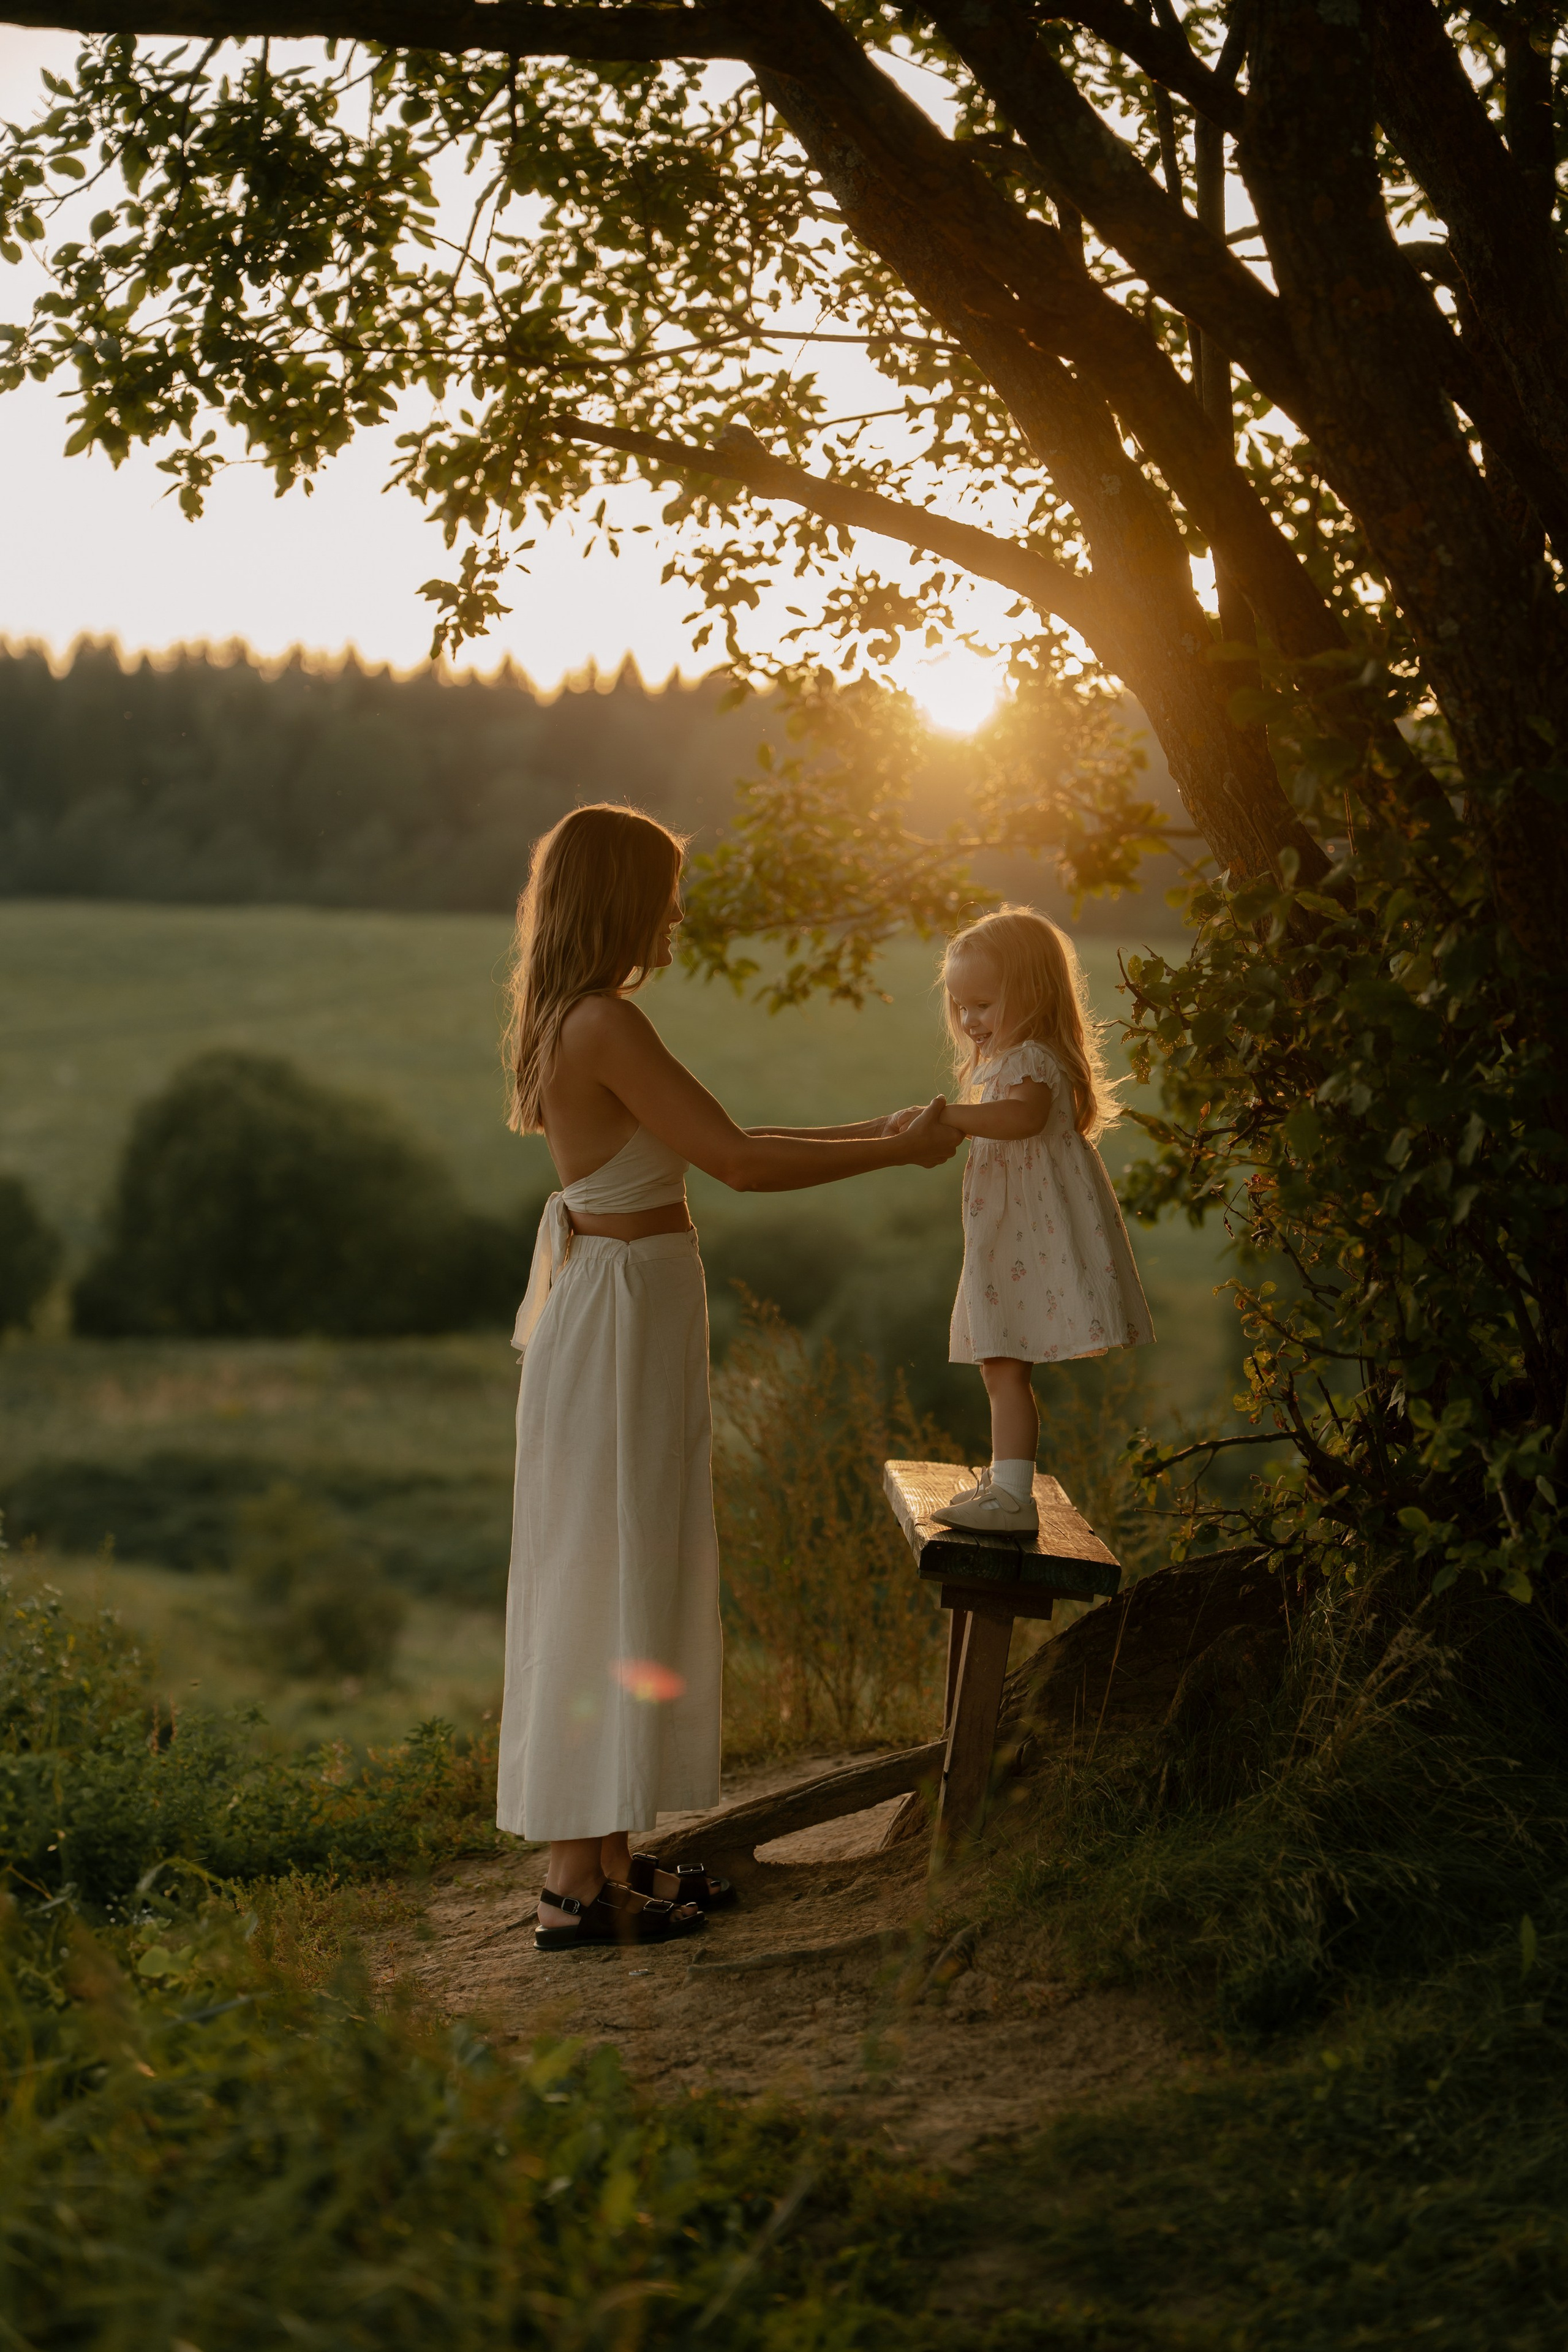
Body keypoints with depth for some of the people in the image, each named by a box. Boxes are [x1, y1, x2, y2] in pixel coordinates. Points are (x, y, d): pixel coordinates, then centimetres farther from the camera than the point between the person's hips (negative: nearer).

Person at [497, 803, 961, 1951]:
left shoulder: (583, 1022, 12)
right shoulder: (606, 1024, -19)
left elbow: (723, 1140, 18)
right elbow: (739, 1165, -20)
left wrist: (879, 1130, 17)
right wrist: (900, 1152, -9)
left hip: (615, 1304, 10)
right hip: (626, 1308, -10)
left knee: (625, 1575, 15)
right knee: (608, 1579, -3)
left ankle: (606, 1850, 23)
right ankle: (578, 1879, 4)